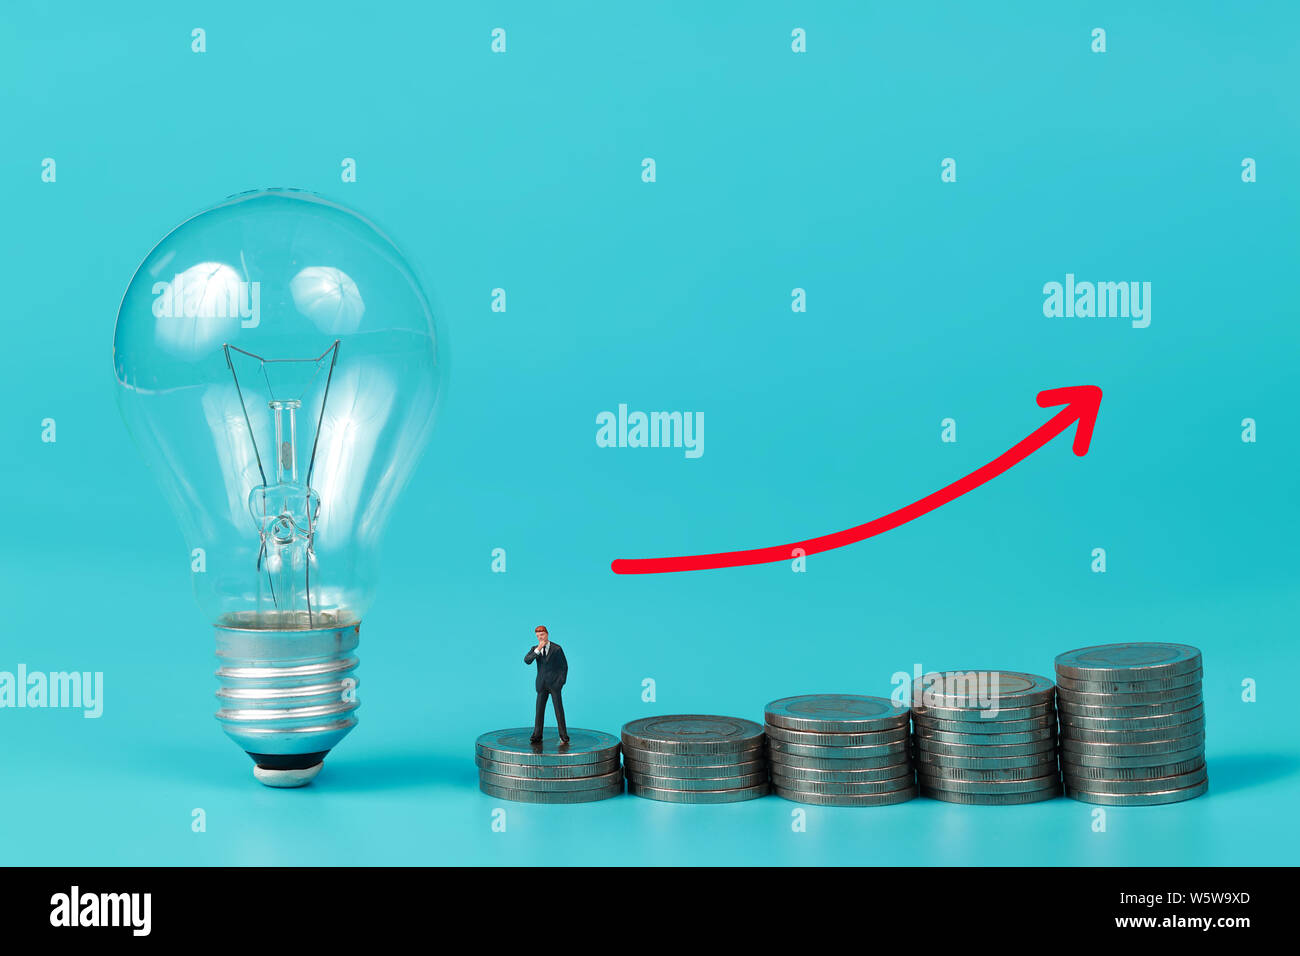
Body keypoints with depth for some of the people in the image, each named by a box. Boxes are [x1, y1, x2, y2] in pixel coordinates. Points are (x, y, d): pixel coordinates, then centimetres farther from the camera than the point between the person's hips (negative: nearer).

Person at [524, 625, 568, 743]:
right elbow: (527, 660, -10)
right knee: (539, 710, -1)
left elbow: (564, 666, 3)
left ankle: (564, 736, 0)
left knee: (559, 710, -4)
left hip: (554, 684, -3)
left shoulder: (557, 648, 0)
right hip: (542, 684, 3)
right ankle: (537, 736, 3)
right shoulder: (535, 649, 8)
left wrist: (561, 681, -5)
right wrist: (538, 649, -19)